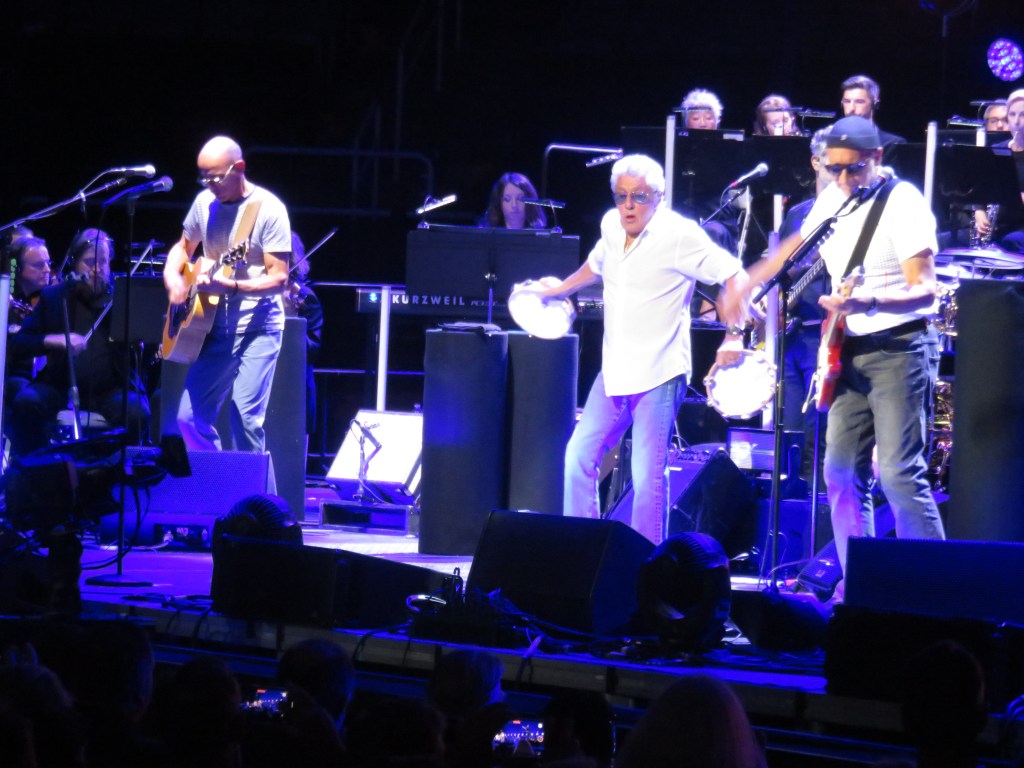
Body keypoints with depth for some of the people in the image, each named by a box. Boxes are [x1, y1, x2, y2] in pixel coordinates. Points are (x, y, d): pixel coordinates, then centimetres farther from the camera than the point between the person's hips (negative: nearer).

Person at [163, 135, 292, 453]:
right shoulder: (204, 202, 5)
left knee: (246, 417, -16)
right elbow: (183, 247, 23)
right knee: (191, 416, 2)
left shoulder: (268, 209, -12)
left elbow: (279, 278, -15)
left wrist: (231, 285, -28)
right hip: (215, 324, 6)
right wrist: (172, 276, 2)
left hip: (257, 324, -6)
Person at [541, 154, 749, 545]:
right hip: (614, 372, 7)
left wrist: (734, 335, -18)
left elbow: (734, 276, -10)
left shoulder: (679, 235, -12)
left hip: (658, 376, -7)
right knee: (578, 457, 6)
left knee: (647, 476, -10)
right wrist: (554, 292, 32)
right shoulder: (611, 226, 8)